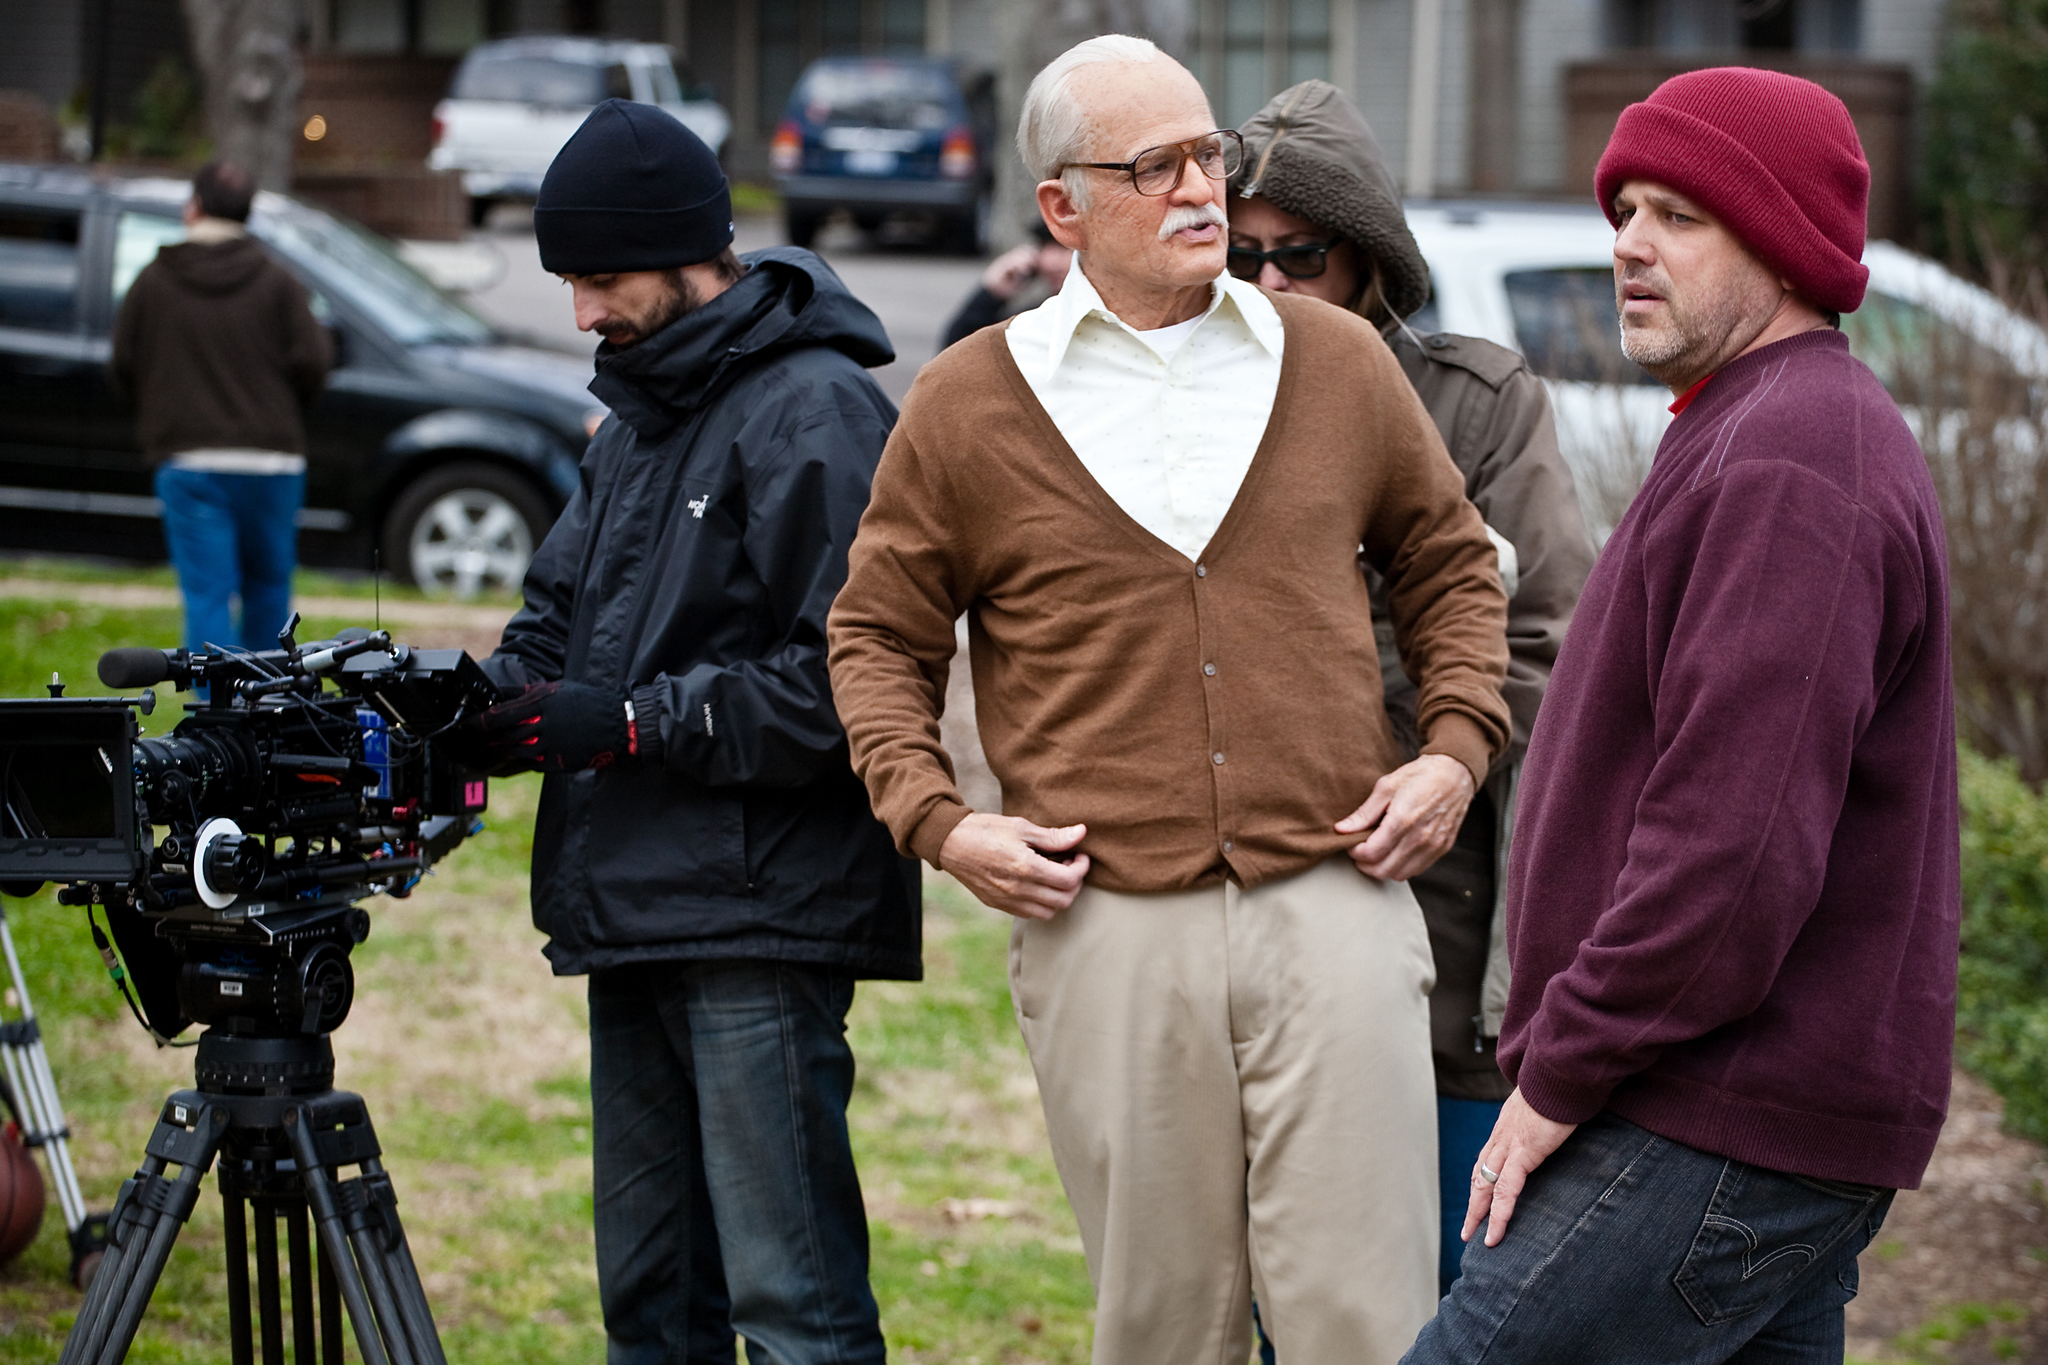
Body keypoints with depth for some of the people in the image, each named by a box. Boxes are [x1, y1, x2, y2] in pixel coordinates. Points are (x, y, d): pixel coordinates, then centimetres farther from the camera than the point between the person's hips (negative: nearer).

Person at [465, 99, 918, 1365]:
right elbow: (563, 613, 21)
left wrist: (633, 725, -17)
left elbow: (854, 680, -18)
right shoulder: (639, 415, 18)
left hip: (760, 926, -9)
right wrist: (492, 701, 0)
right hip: (632, 915, 9)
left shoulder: (816, 416, -11)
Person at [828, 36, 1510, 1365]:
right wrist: (937, 817, -1)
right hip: (1106, 923, 0)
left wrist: (1456, 748, 6)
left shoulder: (1337, 359, 10)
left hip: (1334, 902, 0)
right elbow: (878, 634, 14)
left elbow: (1451, 564, 21)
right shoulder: (966, 406, 5)